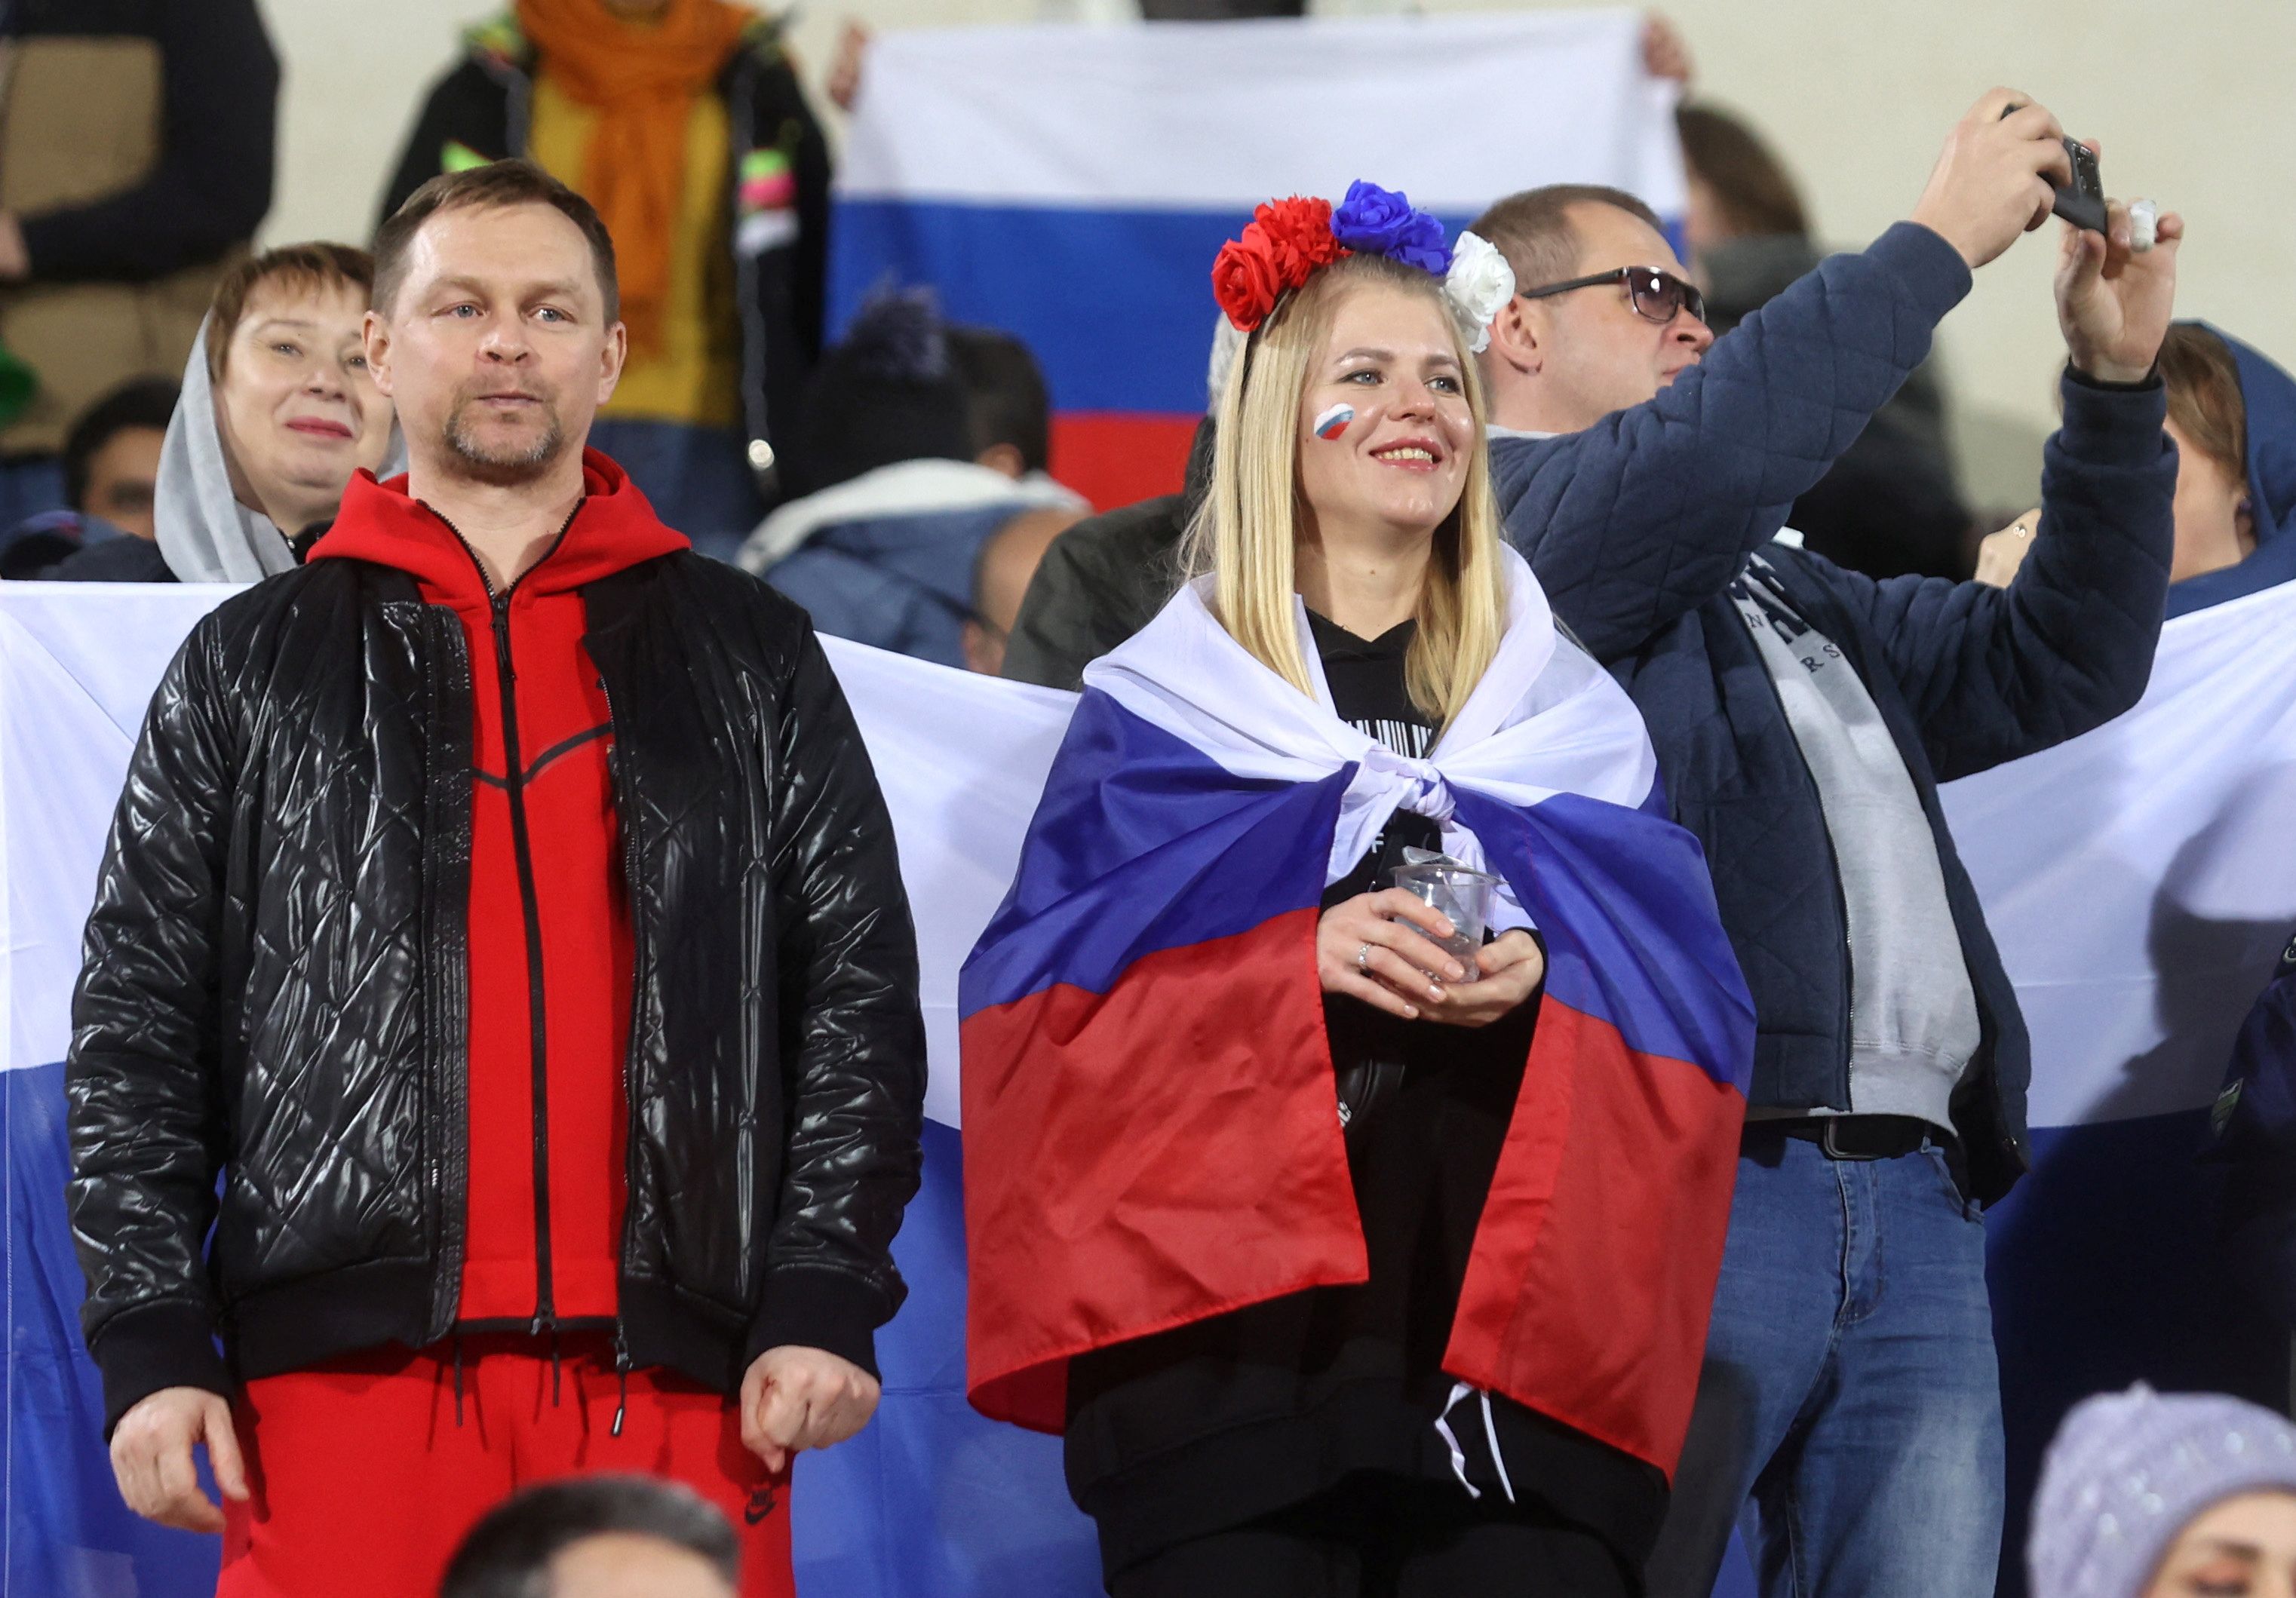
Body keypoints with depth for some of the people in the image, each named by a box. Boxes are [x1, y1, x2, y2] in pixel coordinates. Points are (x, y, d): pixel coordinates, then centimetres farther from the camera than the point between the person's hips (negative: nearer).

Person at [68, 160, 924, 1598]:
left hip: (675, 1380, 0)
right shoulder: (251, 667, 14)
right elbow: (138, 1022, 10)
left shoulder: (749, 657, 16)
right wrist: (151, 1345, 0)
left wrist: (824, 1301, -2)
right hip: (348, 1373, 0)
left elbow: (862, 992, 11)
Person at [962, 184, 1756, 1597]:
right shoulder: (1157, 709, 11)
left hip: (1515, 1310, 2)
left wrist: (1552, 971, -11)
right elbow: (1038, 999, 1)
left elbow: (1697, 993, 11)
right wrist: (1291, 953, -13)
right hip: (1223, 1309, -2)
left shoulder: (1571, 715, 18)